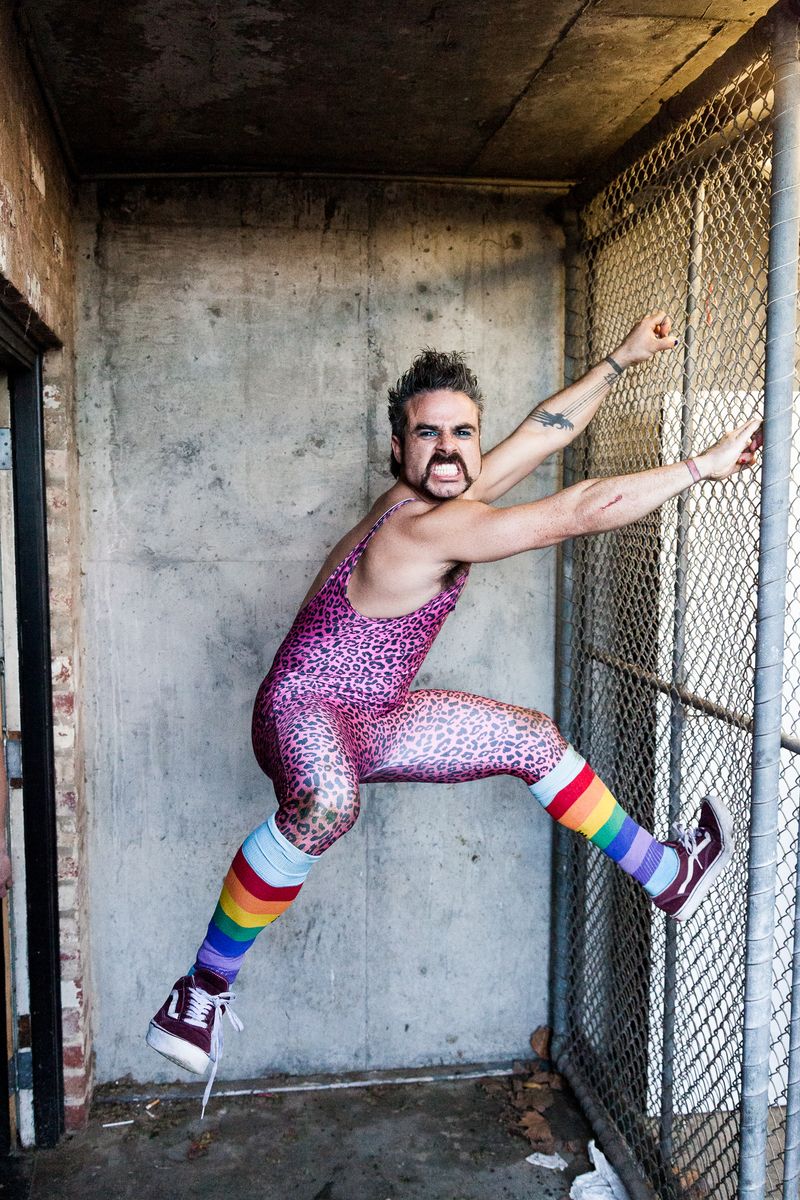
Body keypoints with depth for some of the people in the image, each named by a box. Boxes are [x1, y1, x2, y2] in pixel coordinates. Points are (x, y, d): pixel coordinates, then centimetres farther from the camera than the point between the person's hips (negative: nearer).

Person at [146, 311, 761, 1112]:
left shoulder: (449, 497, 1)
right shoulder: (428, 526, -26)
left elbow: (542, 432, 13)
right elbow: (584, 511, -27)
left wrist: (622, 359, 17)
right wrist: (705, 466, -19)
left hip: (373, 720, 10)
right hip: (304, 713, -10)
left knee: (531, 738, 14)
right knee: (326, 804, -44)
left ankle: (666, 876, 29)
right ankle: (199, 996, -26)